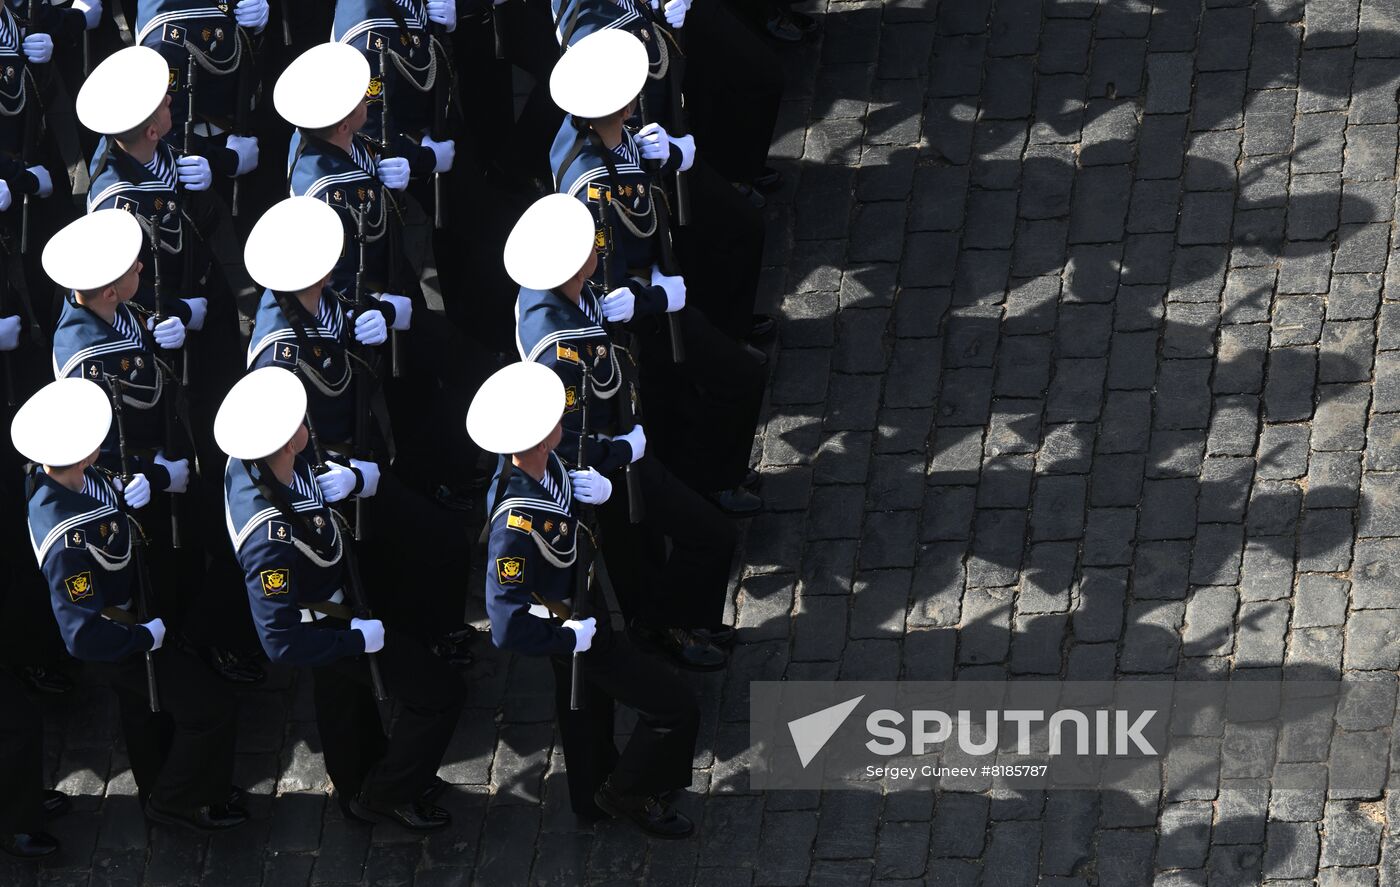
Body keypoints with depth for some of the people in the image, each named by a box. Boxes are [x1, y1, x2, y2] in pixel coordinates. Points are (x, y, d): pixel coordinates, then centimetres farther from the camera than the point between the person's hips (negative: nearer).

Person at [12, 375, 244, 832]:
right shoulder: (66, 541, -45)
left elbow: (105, 489, 8)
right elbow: (84, 637, -39)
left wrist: (130, 489, -11)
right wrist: (145, 637, -25)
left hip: (134, 609, 8)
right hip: (116, 639, -8)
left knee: (145, 707, 31)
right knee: (212, 710, 5)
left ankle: (156, 788, 55)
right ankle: (177, 802, 26)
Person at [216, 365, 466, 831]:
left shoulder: (247, 464, -21)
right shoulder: (270, 538, -46)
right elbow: (281, 641, -39)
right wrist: (360, 639, -29)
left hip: (334, 596, 8)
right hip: (331, 624, -8)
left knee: (343, 695, 32)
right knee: (441, 692, 6)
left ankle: (357, 788, 57)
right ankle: (387, 795, 24)